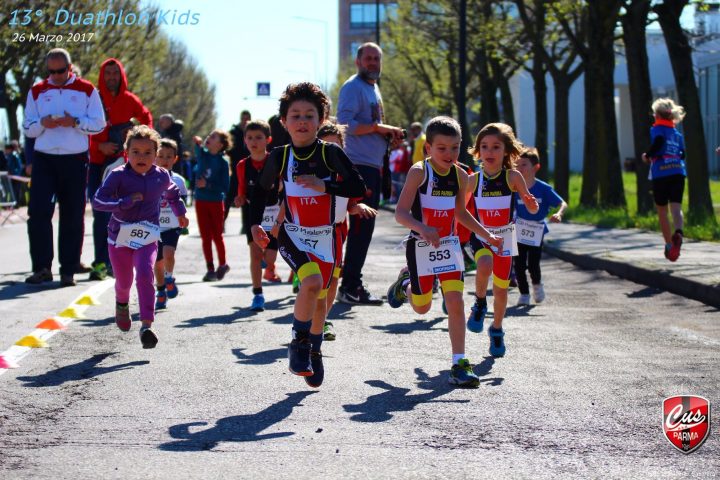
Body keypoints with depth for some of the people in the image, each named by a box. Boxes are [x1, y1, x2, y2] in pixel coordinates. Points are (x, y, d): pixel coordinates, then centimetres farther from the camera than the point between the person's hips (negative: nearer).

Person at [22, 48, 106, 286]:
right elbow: (27, 128, 10)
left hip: (75, 160, -1)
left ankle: (68, 270, 9)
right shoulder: (37, 91, 10)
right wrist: (42, 123, -12)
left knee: (72, 217, 2)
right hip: (44, 159, 1)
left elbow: (99, 124, 1)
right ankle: (42, 267, -3)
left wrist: (75, 122, -16)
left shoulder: (87, 90, 5)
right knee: (38, 211, -10)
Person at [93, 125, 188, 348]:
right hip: (120, 236, 0)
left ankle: (146, 325, -23)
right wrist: (126, 201, -25)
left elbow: (172, 192, 24)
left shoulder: (162, 176, 0)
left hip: (147, 238, 0)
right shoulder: (118, 175, -11)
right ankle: (122, 304, 49)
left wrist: (180, 213, 36)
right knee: (124, 281, 12)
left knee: (145, 275, -21)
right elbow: (98, 200, -18)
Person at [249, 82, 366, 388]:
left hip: (325, 236, 1)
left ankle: (314, 352, 37)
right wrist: (255, 223, 3)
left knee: (319, 298, 12)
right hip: (293, 235, -1)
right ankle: (299, 343, -9)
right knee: (312, 282, -27)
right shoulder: (280, 156, -2)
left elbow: (359, 188, -11)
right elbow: (262, 190, 14)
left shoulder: (331, 153, -6)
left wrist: (324, 185, -21)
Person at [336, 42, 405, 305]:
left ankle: (353, 284, 19)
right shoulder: (353, 87, -9)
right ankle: (349, 286, -7)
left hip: (373, 166, 10)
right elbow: (345, 124, -20)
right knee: (360, 227, -10)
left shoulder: (373, 88, 21)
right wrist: (379, 127, -19)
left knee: (364, 227, 12)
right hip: (359, 165, -10)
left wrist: (388, 134, 9)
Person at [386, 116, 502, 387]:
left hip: (449, 246, 4)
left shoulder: (460, 176, 2)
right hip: (421, 247, -4)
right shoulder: (419, 172, -15)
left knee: (456, 303, -7)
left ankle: (459, 365, -3)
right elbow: (400, 213, -21)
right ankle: (406, 282, 44)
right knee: (422, 307, 9)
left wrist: (487, 236, 15)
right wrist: (422, 228, -38)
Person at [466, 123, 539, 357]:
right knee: (484, 266, -32)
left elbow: (533, 210, -9)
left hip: (504, 237, 0)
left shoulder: (513, 177, -11)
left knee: (501, 289, 7)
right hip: (481, 235, 0)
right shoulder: (473, 180, -7)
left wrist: (531, 203, -31)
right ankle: (480, 304, -4)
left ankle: (497, 330, 32)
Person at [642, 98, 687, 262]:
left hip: (660, 174, -3)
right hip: (678, 173, 3)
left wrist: (647, 156, -4)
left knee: (662, 212, 10)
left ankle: (669, 245, 14)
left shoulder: (657, 129, 3)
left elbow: (659, 141, -18)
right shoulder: (678, 134, 18)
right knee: (676, 208, -9)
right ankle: (678, 233, -39)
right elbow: (682, 154, 15)